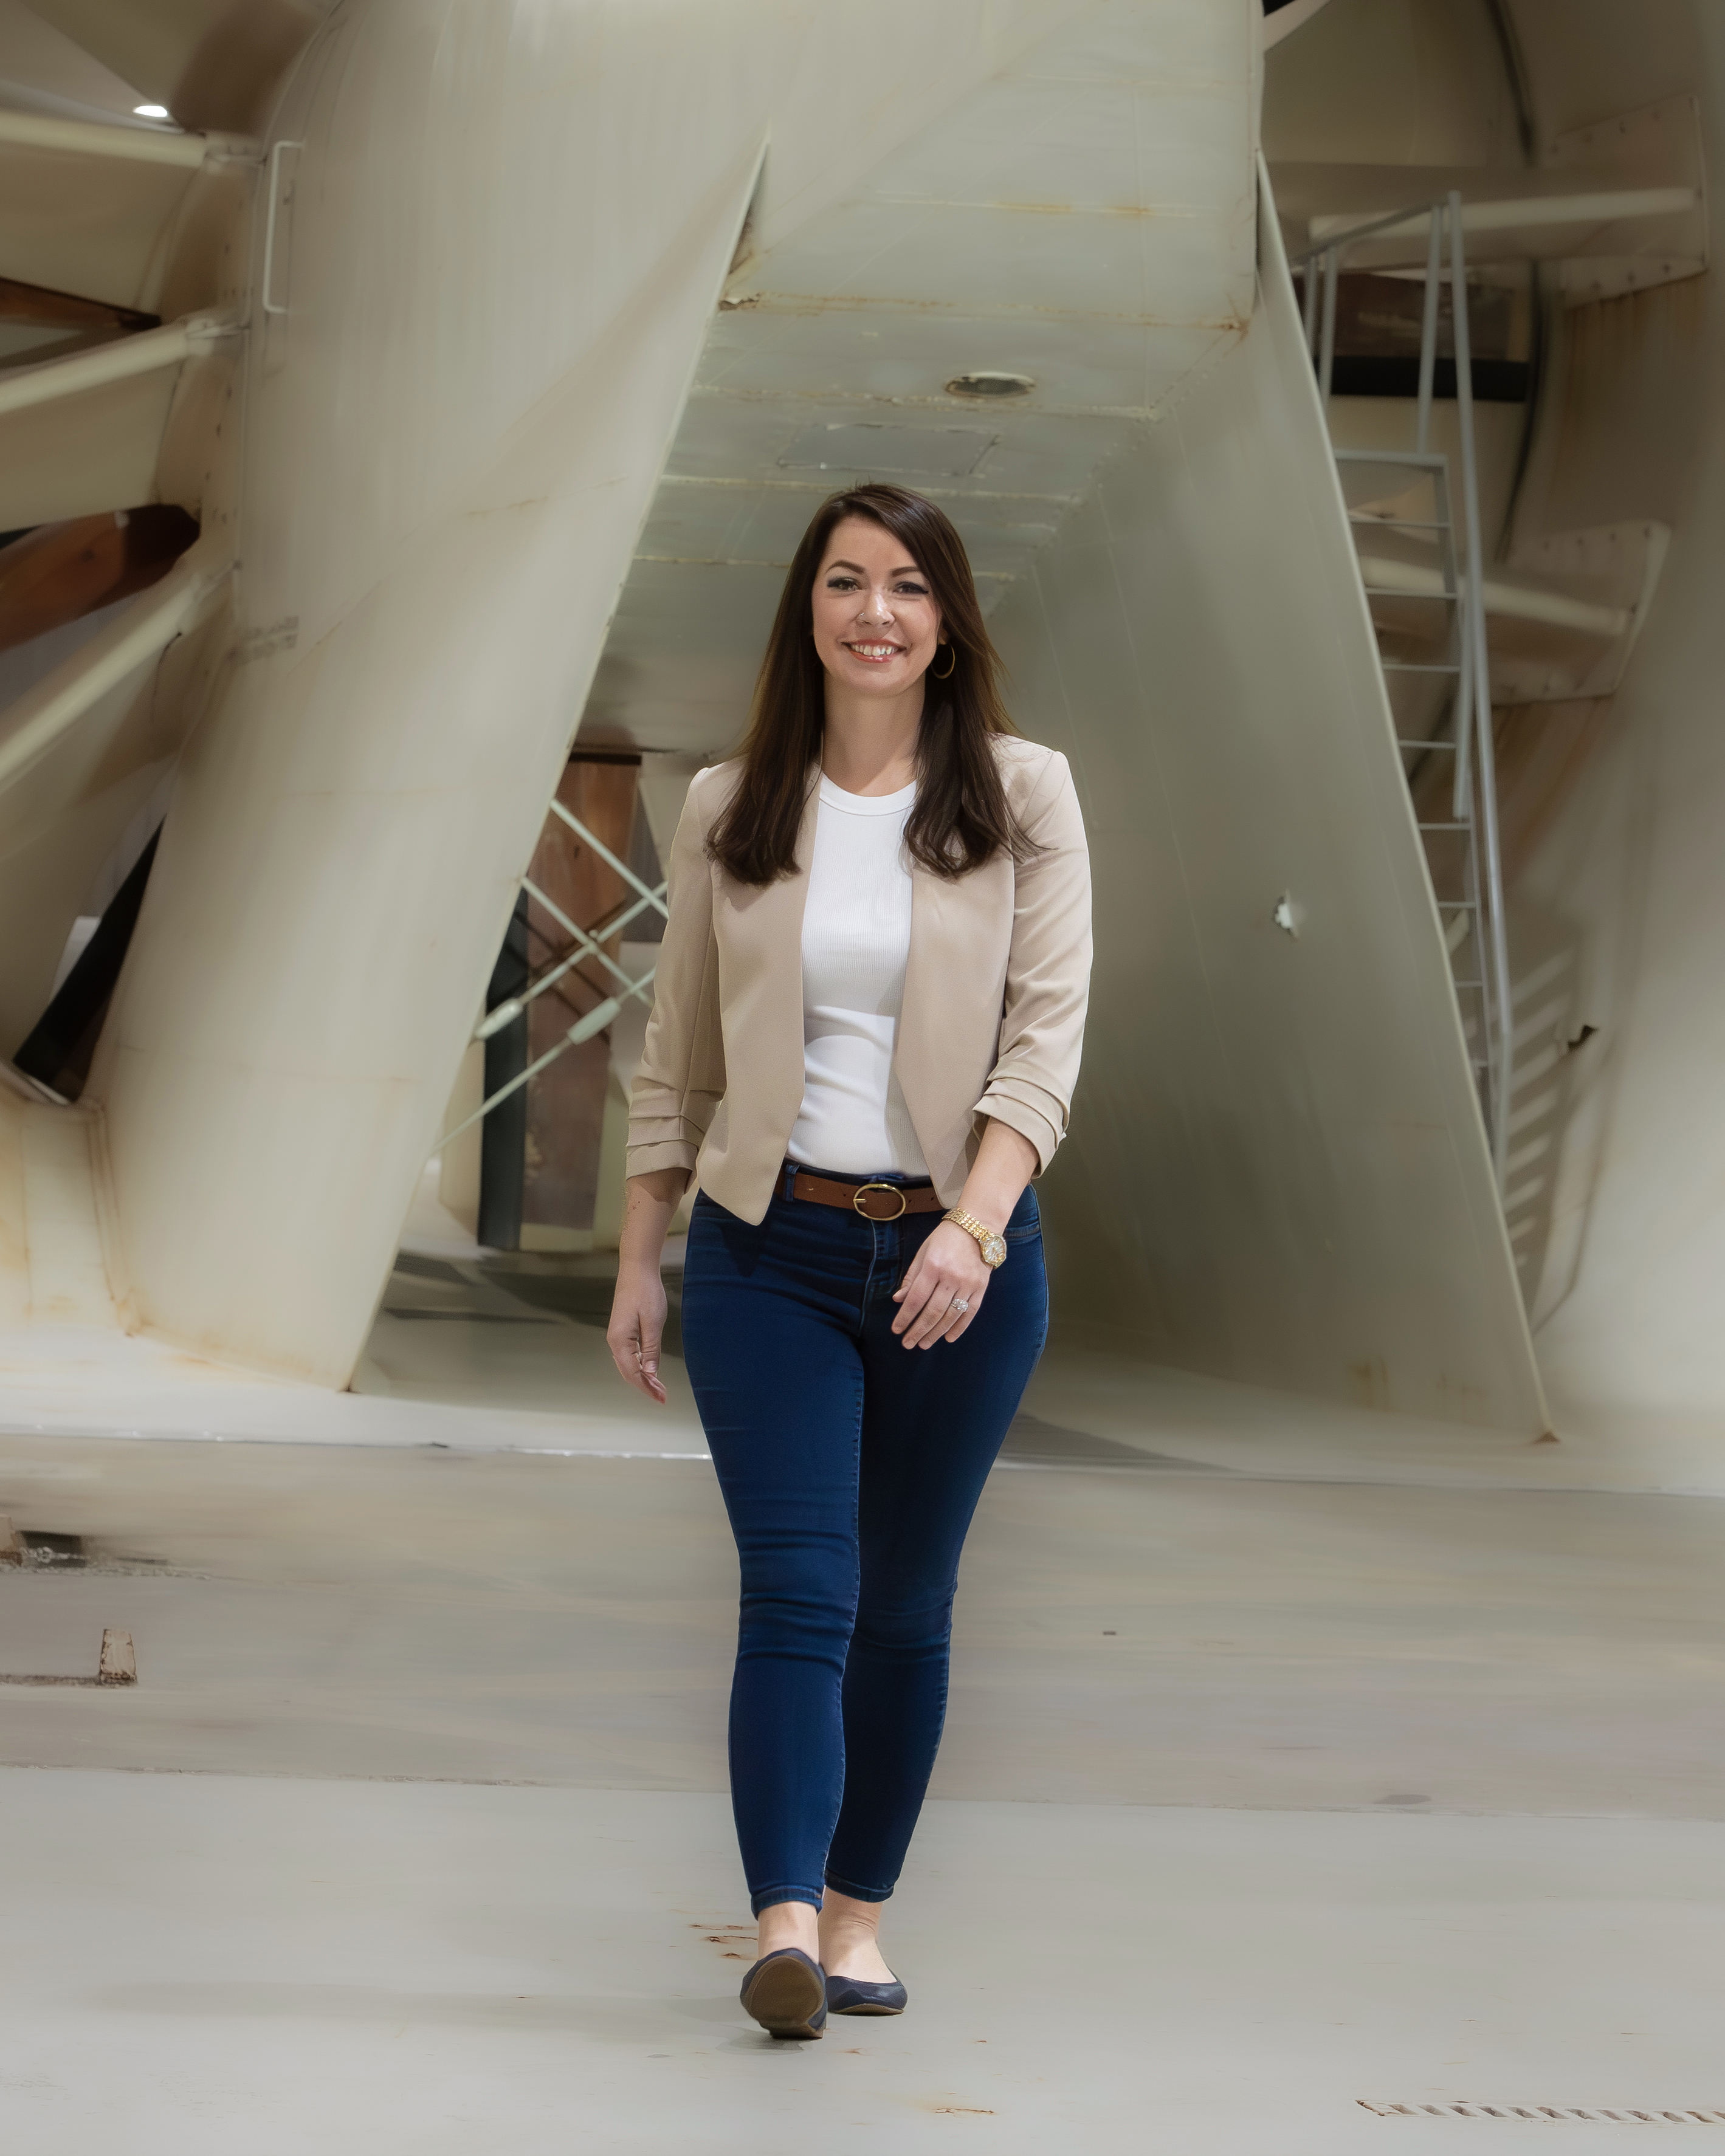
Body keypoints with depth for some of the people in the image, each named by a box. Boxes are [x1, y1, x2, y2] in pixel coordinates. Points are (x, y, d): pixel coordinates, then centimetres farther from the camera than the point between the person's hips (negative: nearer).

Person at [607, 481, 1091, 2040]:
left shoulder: (1022, 800, 1)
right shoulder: (730, 814, 5)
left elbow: (1047, 1036, -7)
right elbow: (676, 1061, 11)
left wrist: (975, 1223, -20)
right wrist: (639, 1263, 8)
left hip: (961, 1255, 0)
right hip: (771, 1250, 0)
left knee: (905, 1604, 9)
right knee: (797, 1593, -12)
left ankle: (857, 1909, 20)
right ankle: (785, 1925, -22)